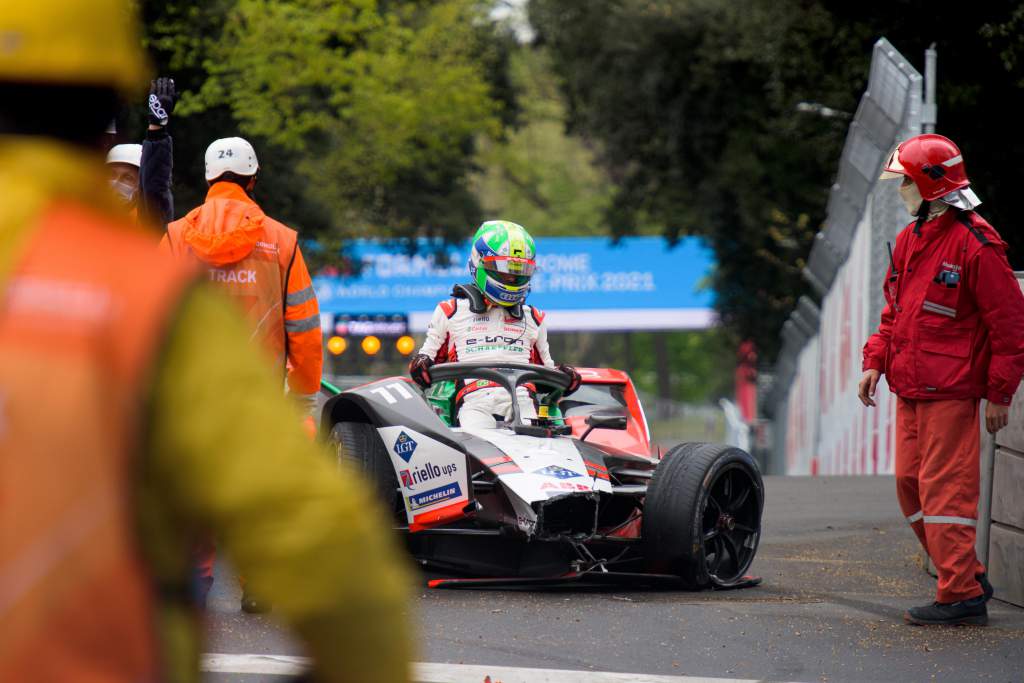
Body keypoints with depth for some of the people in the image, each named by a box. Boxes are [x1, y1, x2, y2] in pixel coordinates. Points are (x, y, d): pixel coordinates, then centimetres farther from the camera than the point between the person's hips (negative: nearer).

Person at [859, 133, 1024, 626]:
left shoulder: (975, 245, -13)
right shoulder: (908, 239, 14)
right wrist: (875, 361, 11)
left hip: (951, 392, -9)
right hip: (910, 390, 9)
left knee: (945, 488, -9)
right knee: (910, 484, 10)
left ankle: (961, 595, -3)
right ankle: (969, 577, 21)